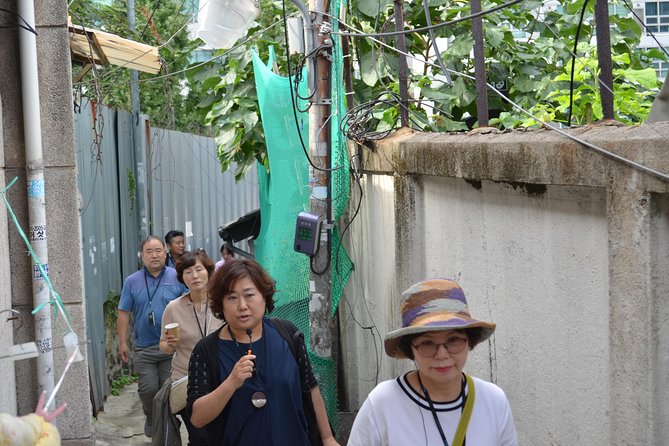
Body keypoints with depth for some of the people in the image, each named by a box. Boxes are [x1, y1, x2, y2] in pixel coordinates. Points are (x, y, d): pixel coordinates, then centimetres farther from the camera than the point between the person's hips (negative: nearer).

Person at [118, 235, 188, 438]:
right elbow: (123, 313, 5)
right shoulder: (131, 281, 4)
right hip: (144, 348, 1)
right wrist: (122, 343, 1)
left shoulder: (177, 278, 0)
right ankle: (151, 419, 24)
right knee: (148, 389, -1)